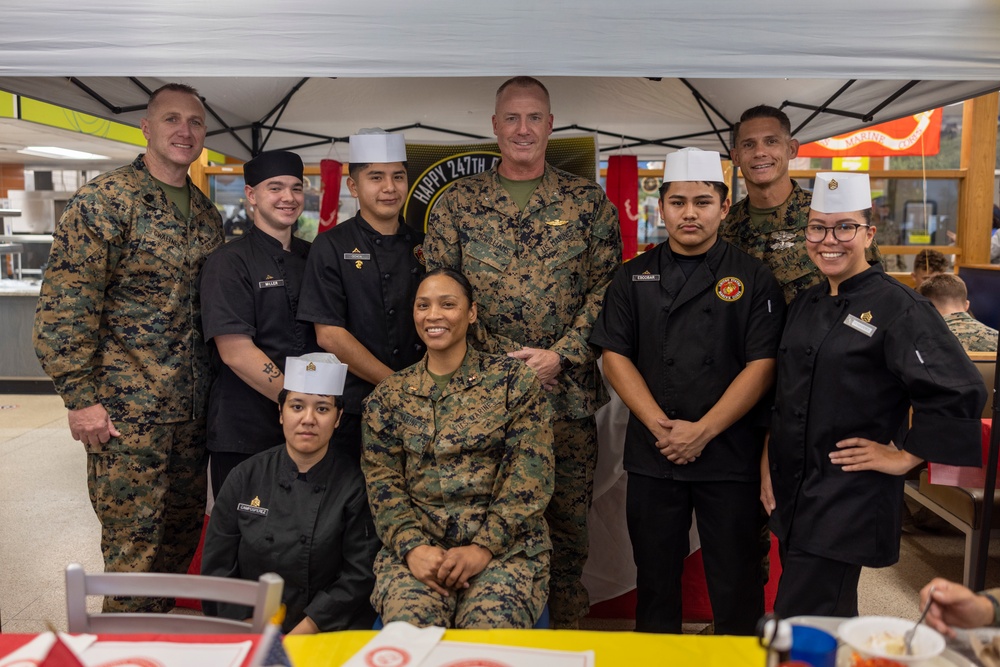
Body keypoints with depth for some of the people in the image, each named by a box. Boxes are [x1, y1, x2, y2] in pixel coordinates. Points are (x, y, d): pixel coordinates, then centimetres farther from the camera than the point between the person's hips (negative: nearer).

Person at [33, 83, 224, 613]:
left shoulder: (206, 214, 12)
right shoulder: (105, 201, -10)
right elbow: (63, 305, -13)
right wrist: (80, 398, -14)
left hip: (191, 409, 7)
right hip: (127, 410, -7)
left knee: (183, 530, 17)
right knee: (134, 546, 2)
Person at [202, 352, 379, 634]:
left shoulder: (355, 484, -2)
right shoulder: (246, 477, 5)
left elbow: (358, 576, -3)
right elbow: (218, 568, 6)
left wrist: (304, 631, -11)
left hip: (328, 630, -1)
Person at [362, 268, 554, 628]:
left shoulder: (515, 380, 4)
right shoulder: (388, 395, 12)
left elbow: (530, 475, -3)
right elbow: (382, 483, 5)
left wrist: (484, 547, -13)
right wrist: (413, 547, -12)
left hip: (505, 545, -1)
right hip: (415, 547, 2)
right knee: (409, 623, -27)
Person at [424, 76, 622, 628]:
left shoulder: (588, 201, 6)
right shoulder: (457, 203, 6)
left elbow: (606, 287, 1)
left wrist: (560, 355, -10)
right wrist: (494, 362, -7)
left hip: (566, 393, 0)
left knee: (568, 520, 9)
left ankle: (565, 628, 29)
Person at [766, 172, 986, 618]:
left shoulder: (898, 308, -13)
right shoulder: (805, 305, 9)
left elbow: (961, 393, -19)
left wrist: (905, 456, -14)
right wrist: (772, 459, 15)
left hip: (849, 499, -7)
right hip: (793, 492, 7)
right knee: (833, 617, 20)